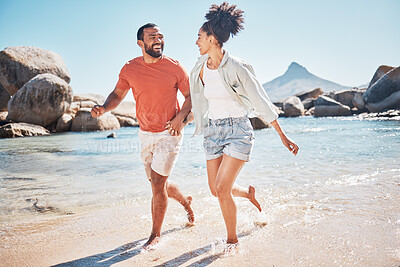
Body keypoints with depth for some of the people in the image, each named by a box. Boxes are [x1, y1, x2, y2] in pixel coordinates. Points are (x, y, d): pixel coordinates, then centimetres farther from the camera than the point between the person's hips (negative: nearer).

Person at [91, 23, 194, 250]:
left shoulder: (175, 67, -8)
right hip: (145, 134, 4)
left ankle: (155, 235, 10)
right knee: (158, 183, 14)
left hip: (169, 133, -4)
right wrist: (104, 108, -13)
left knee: (157, 183, -9)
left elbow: (191, 95, 1)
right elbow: (117, 95, 7)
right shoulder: (130, 69, -2)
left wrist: (181, 116, -15)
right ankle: (185, 200, 46)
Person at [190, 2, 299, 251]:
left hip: (238, 130, -6)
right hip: (213, 131, 6)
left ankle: (232, 240, 12)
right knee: (216, 190, 8)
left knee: (222, 189, -13)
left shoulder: (236, 67, -16)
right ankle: (248, 192, 43)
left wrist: (283, 135, -12)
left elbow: (261, 101, -13)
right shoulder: (201, 67, 2)